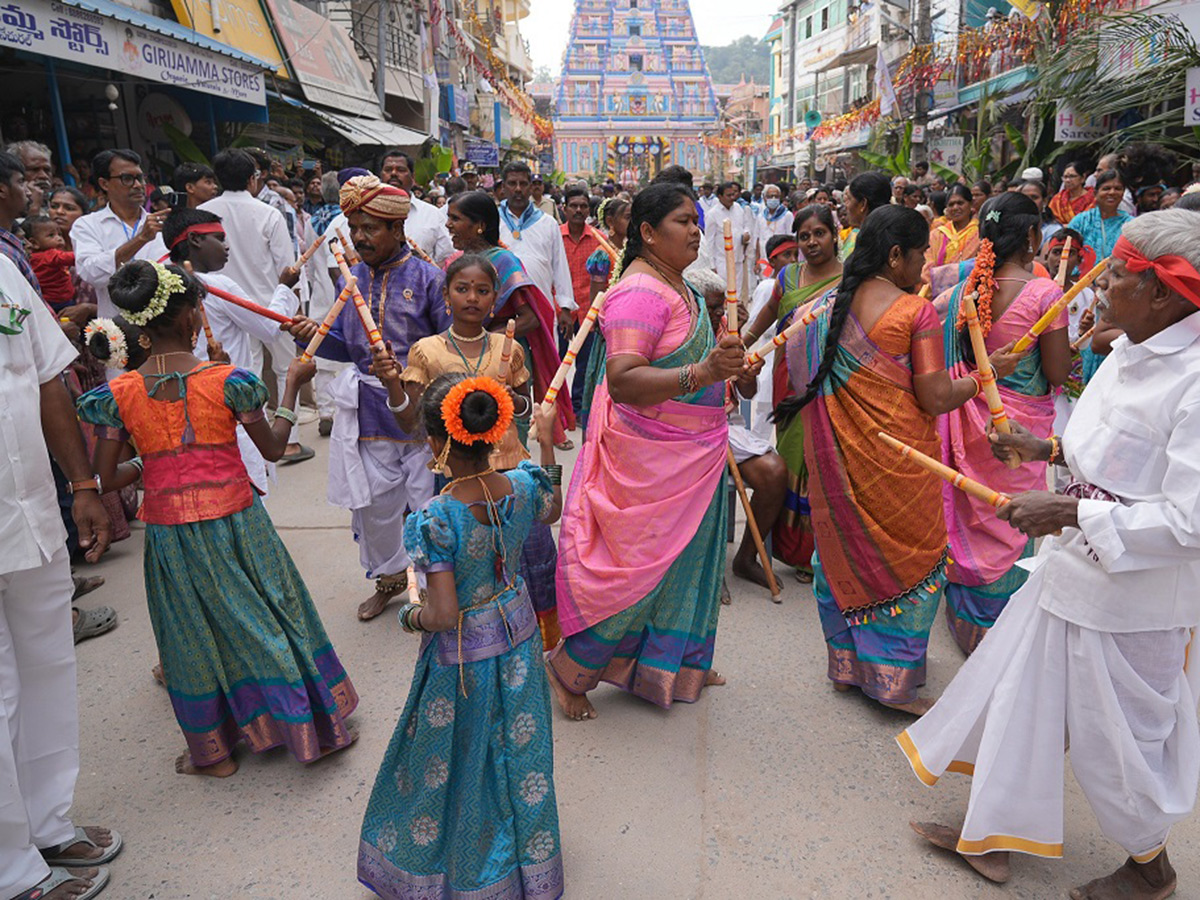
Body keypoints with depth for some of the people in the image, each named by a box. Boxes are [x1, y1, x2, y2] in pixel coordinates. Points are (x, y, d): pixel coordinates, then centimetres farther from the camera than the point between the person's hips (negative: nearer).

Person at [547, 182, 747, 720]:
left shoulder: (677, 285, 11)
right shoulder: (638, 293, -21)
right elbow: (621, 380, -34)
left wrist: (726, 360, 14)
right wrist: (701, 373, -43)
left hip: (690, 454, 10)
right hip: (648, 458, -10)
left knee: (684, 558, 19)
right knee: (639, 567, -1)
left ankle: (676, 664, 37)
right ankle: (569, 669, 19)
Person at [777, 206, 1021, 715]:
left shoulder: (831, 307, 3)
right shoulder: (916, 313, -14)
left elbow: (802, 380, 9)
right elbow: (936, 398, -15)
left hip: (839, 458, 6)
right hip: (898, 460, -6)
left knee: (843, 553, 18)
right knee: (910, 560, 9)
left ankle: (846, 664, 31)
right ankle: (895, 684, 14)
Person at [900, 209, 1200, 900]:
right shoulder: (1133, 352, 3)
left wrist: (1070, 512, -27)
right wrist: (1051, 449, 5)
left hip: (1134, 595, -9)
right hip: (1075, 571, 9)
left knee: (1120, 731, 11)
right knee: (1021, 694, 18)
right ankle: (993, 836, 39)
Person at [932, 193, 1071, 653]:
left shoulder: (962, 290, -4)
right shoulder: (1043, 292, -17)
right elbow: (1057, 374, -12)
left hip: (972, 420, 5)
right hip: (1019, 425, -5)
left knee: (971, 517, 19)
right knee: (1011, 524, 10)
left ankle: (965, 617, 37)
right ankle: (1000, 628, 24)